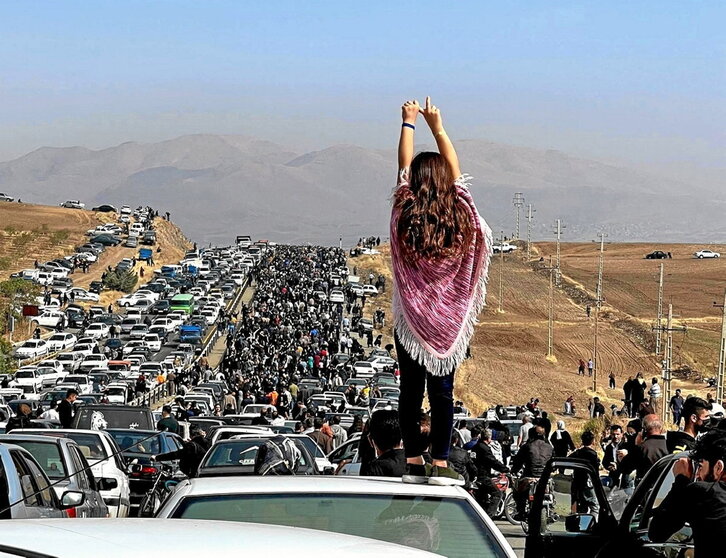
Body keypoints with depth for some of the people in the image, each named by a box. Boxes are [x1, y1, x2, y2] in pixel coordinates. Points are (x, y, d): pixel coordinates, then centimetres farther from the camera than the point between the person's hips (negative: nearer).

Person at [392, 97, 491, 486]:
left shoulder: (405, 214, -7)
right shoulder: (459, 213, -7)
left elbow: (404, 166, 6)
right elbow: (454, 168, 7)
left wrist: (409, 123, 18)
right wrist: (437, 127, 17)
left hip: (410, 318, 0)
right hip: (449, 319, 0)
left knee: (410, 391, 5)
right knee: (442, 392, 2)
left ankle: (414, 462, 6)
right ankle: (440, 464, 0)